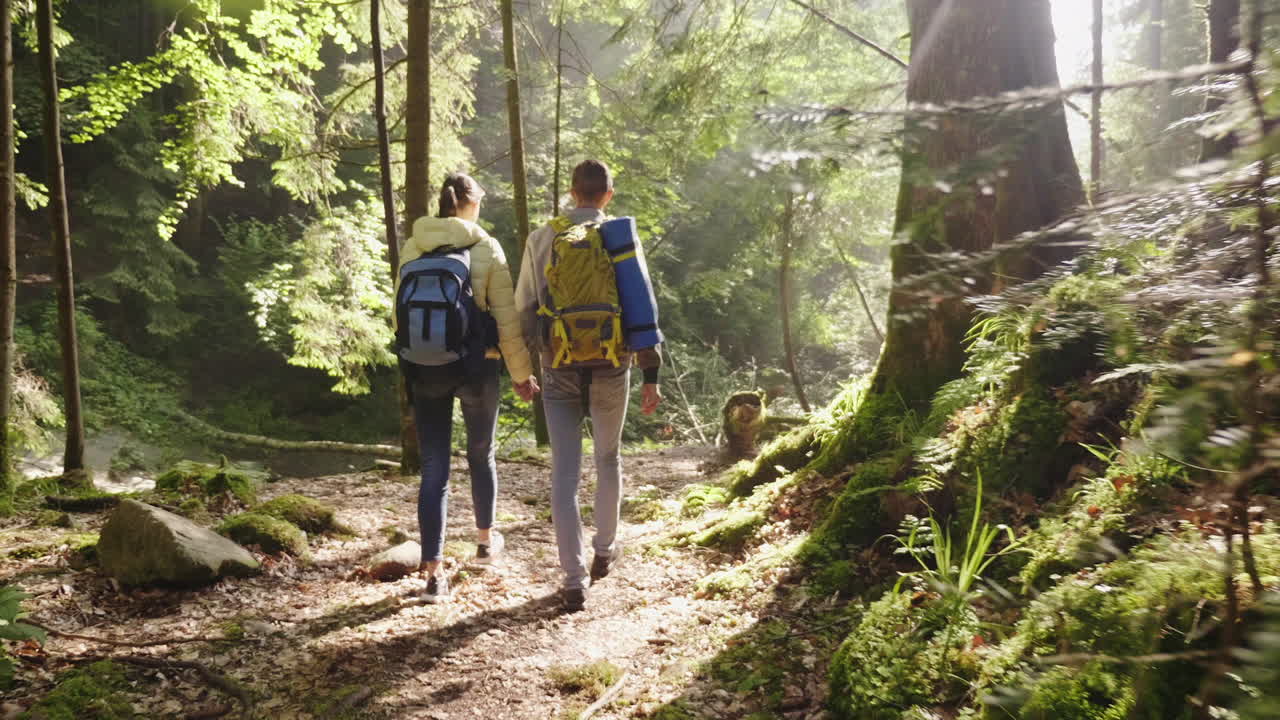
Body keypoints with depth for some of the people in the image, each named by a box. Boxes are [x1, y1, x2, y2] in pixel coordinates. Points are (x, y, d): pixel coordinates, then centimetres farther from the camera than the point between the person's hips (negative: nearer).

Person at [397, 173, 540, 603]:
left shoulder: (412, 249, 3)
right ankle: (485, 540, 38)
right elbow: (507, 318, -6)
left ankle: (432, 572, 1)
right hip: (476, 366, -2)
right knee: (481, 454, 20)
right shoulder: (486, 248, -5)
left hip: (424, 370, 2)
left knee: (433, 469, 4)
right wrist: (521, 373, 2)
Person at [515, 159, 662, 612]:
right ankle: (605, 551, 34)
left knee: (564, 471, 3)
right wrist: (651, 374, -3)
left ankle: (574, 580, 1)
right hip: (610, 368, 0)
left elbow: (524, 310, 5)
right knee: (608, 459, 20)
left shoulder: (541, 239, 2)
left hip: (559, 371, 0)